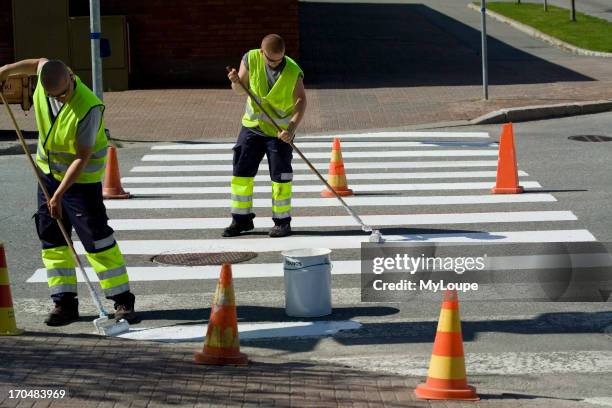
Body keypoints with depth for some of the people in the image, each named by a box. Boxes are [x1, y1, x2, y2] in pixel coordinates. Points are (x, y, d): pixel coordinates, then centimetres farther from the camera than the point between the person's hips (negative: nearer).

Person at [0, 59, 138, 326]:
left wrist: (59, 195, -28)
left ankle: (123, 301, -2)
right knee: (50, 235, 5)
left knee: (96, 237, -9)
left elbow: (81, 158, -27)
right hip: (48, 169, 7)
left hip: (81, 175, -7)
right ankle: (65, 303, 10)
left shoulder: (88, 109, -32)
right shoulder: (47, 74, -15)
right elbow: (38, 63, 13)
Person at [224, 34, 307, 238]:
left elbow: (300, 101, -17)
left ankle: (282, 221, 13)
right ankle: (242, 219, 17)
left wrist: (292, 127, -31)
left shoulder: (293, 72, -18)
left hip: (280, 131, -3)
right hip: (252, 125, 3)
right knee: (241, 171, 5)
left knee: (280, 175, -1)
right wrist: (236, 82, -25)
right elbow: (240, 90, -2)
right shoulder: (250, 59, -11)